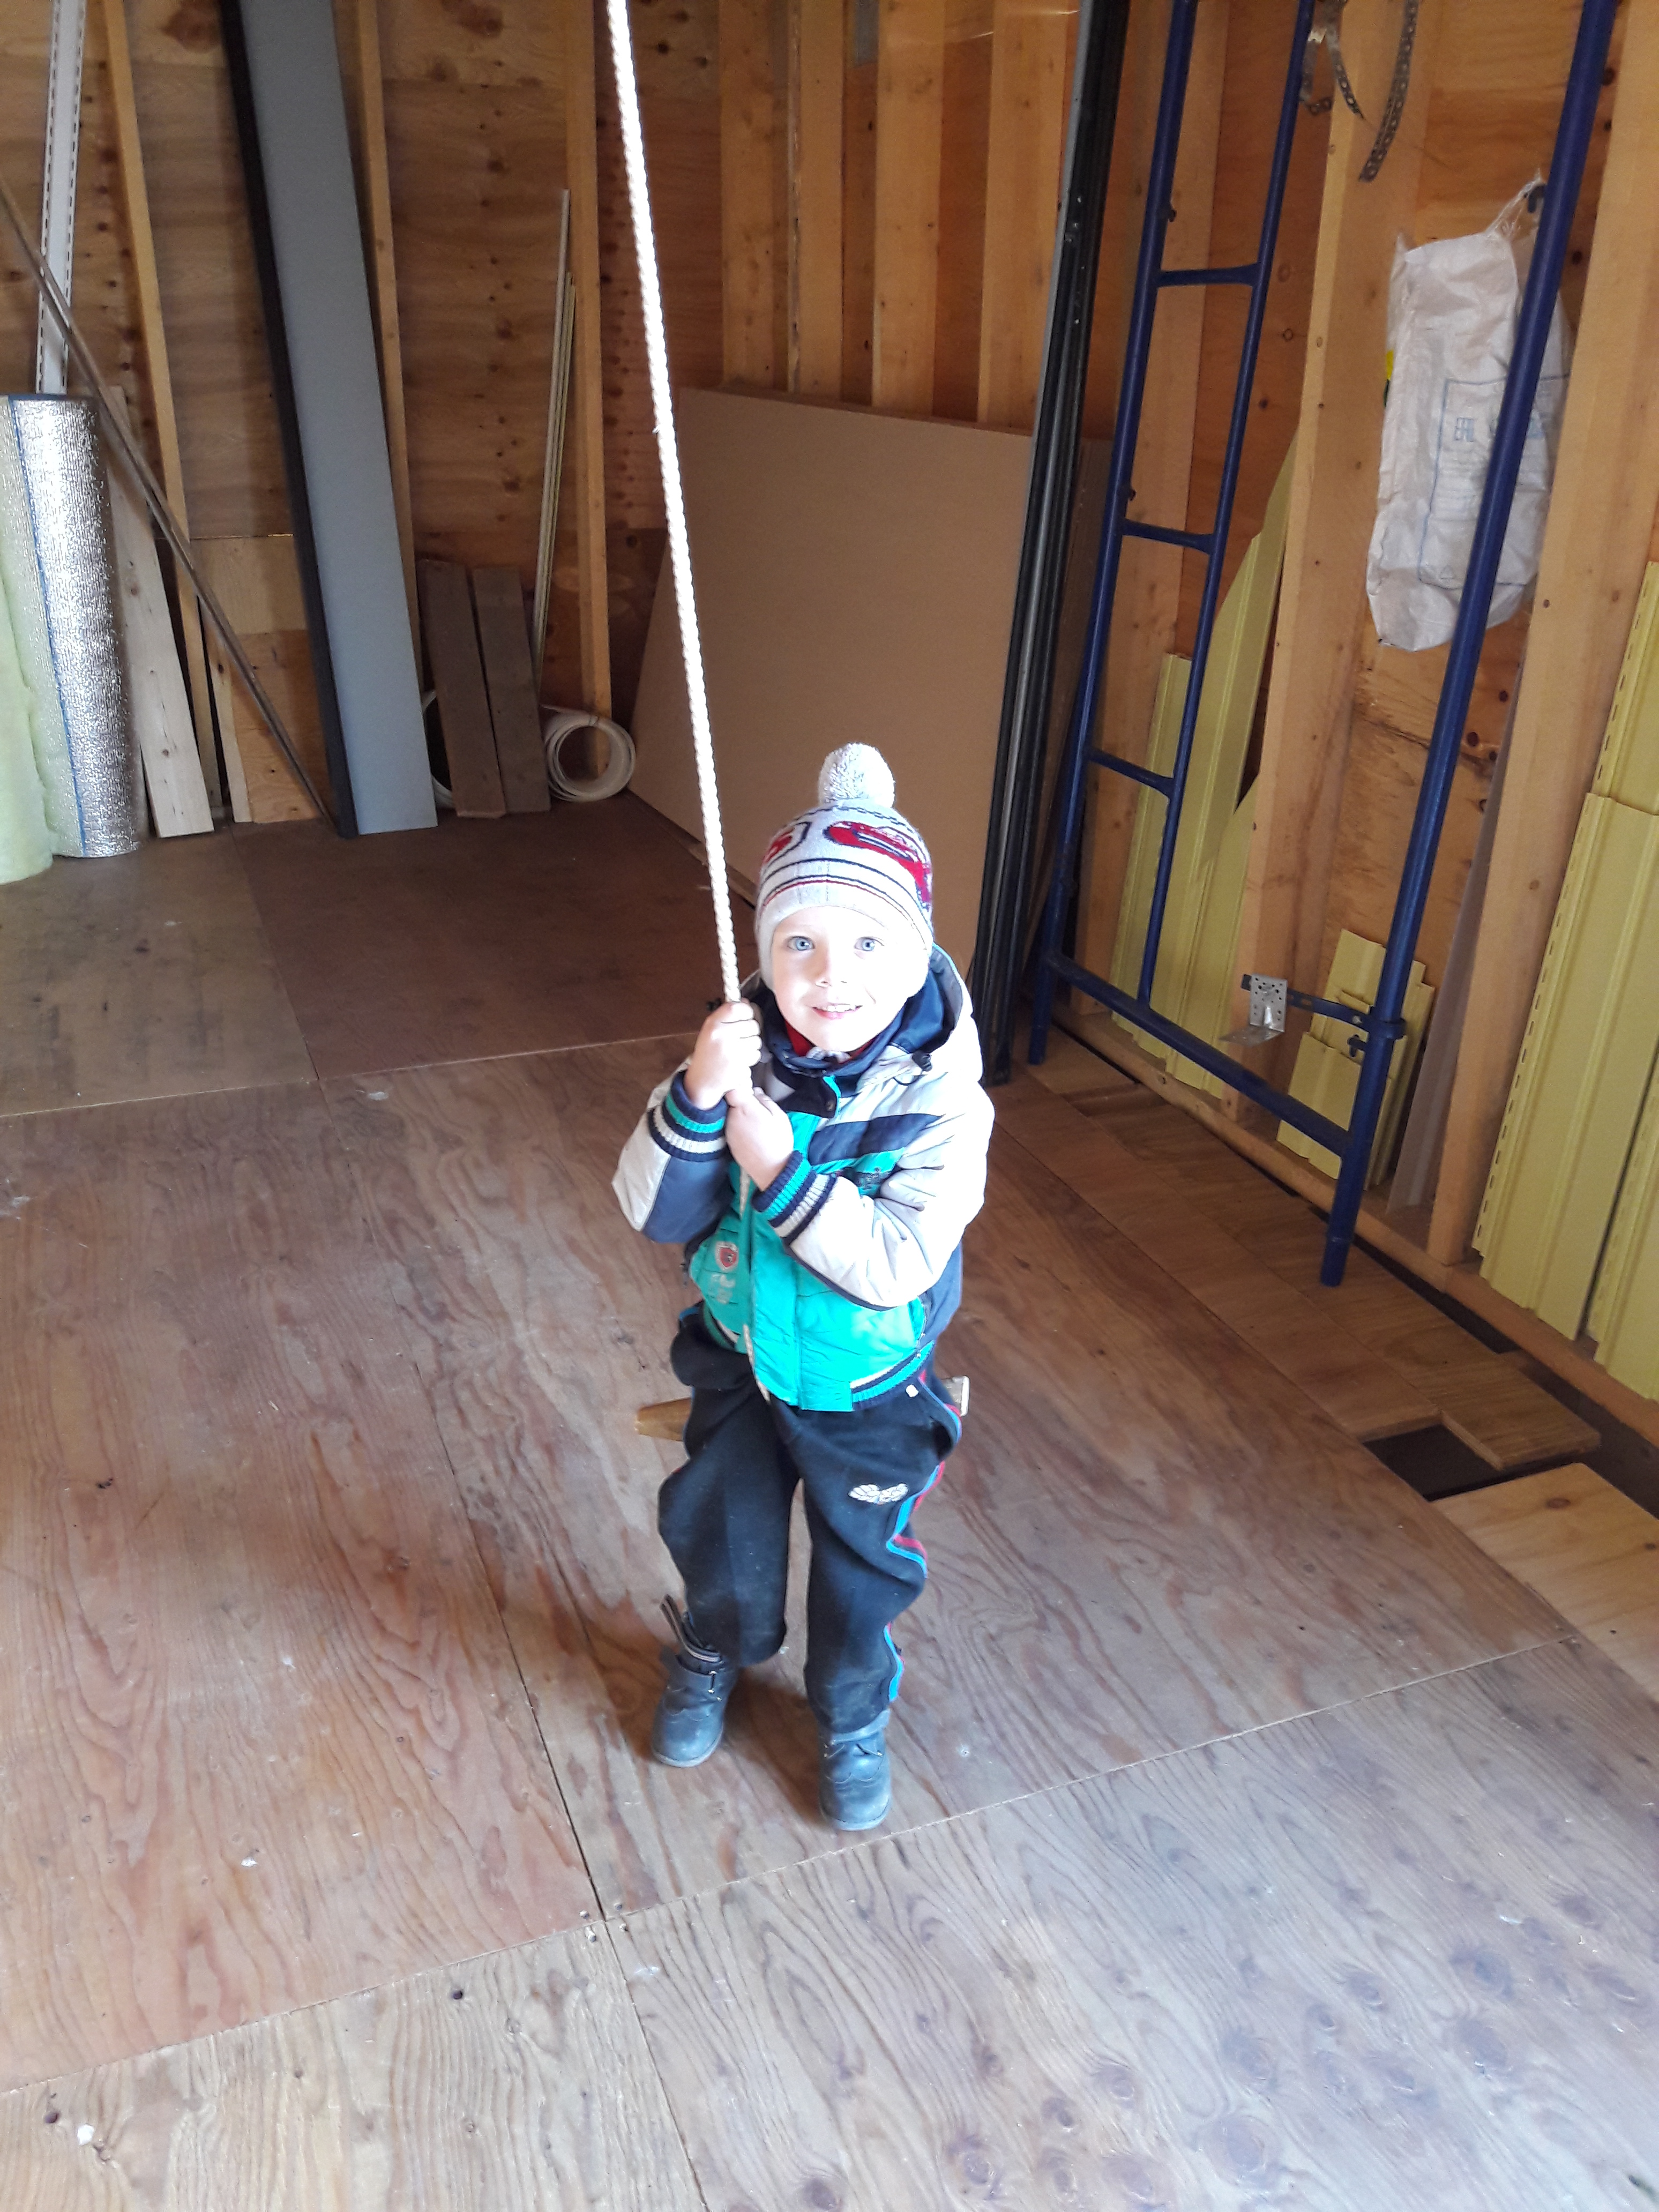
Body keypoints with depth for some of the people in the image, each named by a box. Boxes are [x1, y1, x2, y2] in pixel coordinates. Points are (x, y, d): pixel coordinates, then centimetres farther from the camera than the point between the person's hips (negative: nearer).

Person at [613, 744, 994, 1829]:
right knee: (722, 1540, 24)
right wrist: (694, 1101, -36)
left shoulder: (940, 1097, -27)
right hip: (739, 1361, 3)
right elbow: (657, 1214, -19)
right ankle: (711, 1660, 57)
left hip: (867, 1389, -2)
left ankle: (853, 1719, 49)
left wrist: (782, 1170, -37)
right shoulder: (741, 1056, -18)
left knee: (862, 1568, 19)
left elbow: (901, 1263, -31)